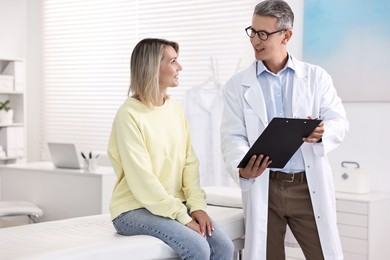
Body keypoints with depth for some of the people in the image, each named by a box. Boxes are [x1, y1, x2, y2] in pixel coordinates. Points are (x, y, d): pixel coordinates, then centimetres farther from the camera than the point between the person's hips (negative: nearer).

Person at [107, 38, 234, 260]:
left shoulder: (176, 109, 6)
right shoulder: (130, 114, -15)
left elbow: (189, 162, 5)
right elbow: (142, 179, -19)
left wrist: (197, 205, -8)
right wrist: (182, 217, -19)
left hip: (174, 205, 6)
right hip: (134, 209, -6)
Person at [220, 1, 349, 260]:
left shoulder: (316, 77, 7)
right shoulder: (237, 85, 5)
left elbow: (340, 122, 2)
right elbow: (233, 136, -2)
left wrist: (322, 133, -22)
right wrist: (242, 168, -24)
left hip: (310, 186, 0)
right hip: (263, 186, 0)